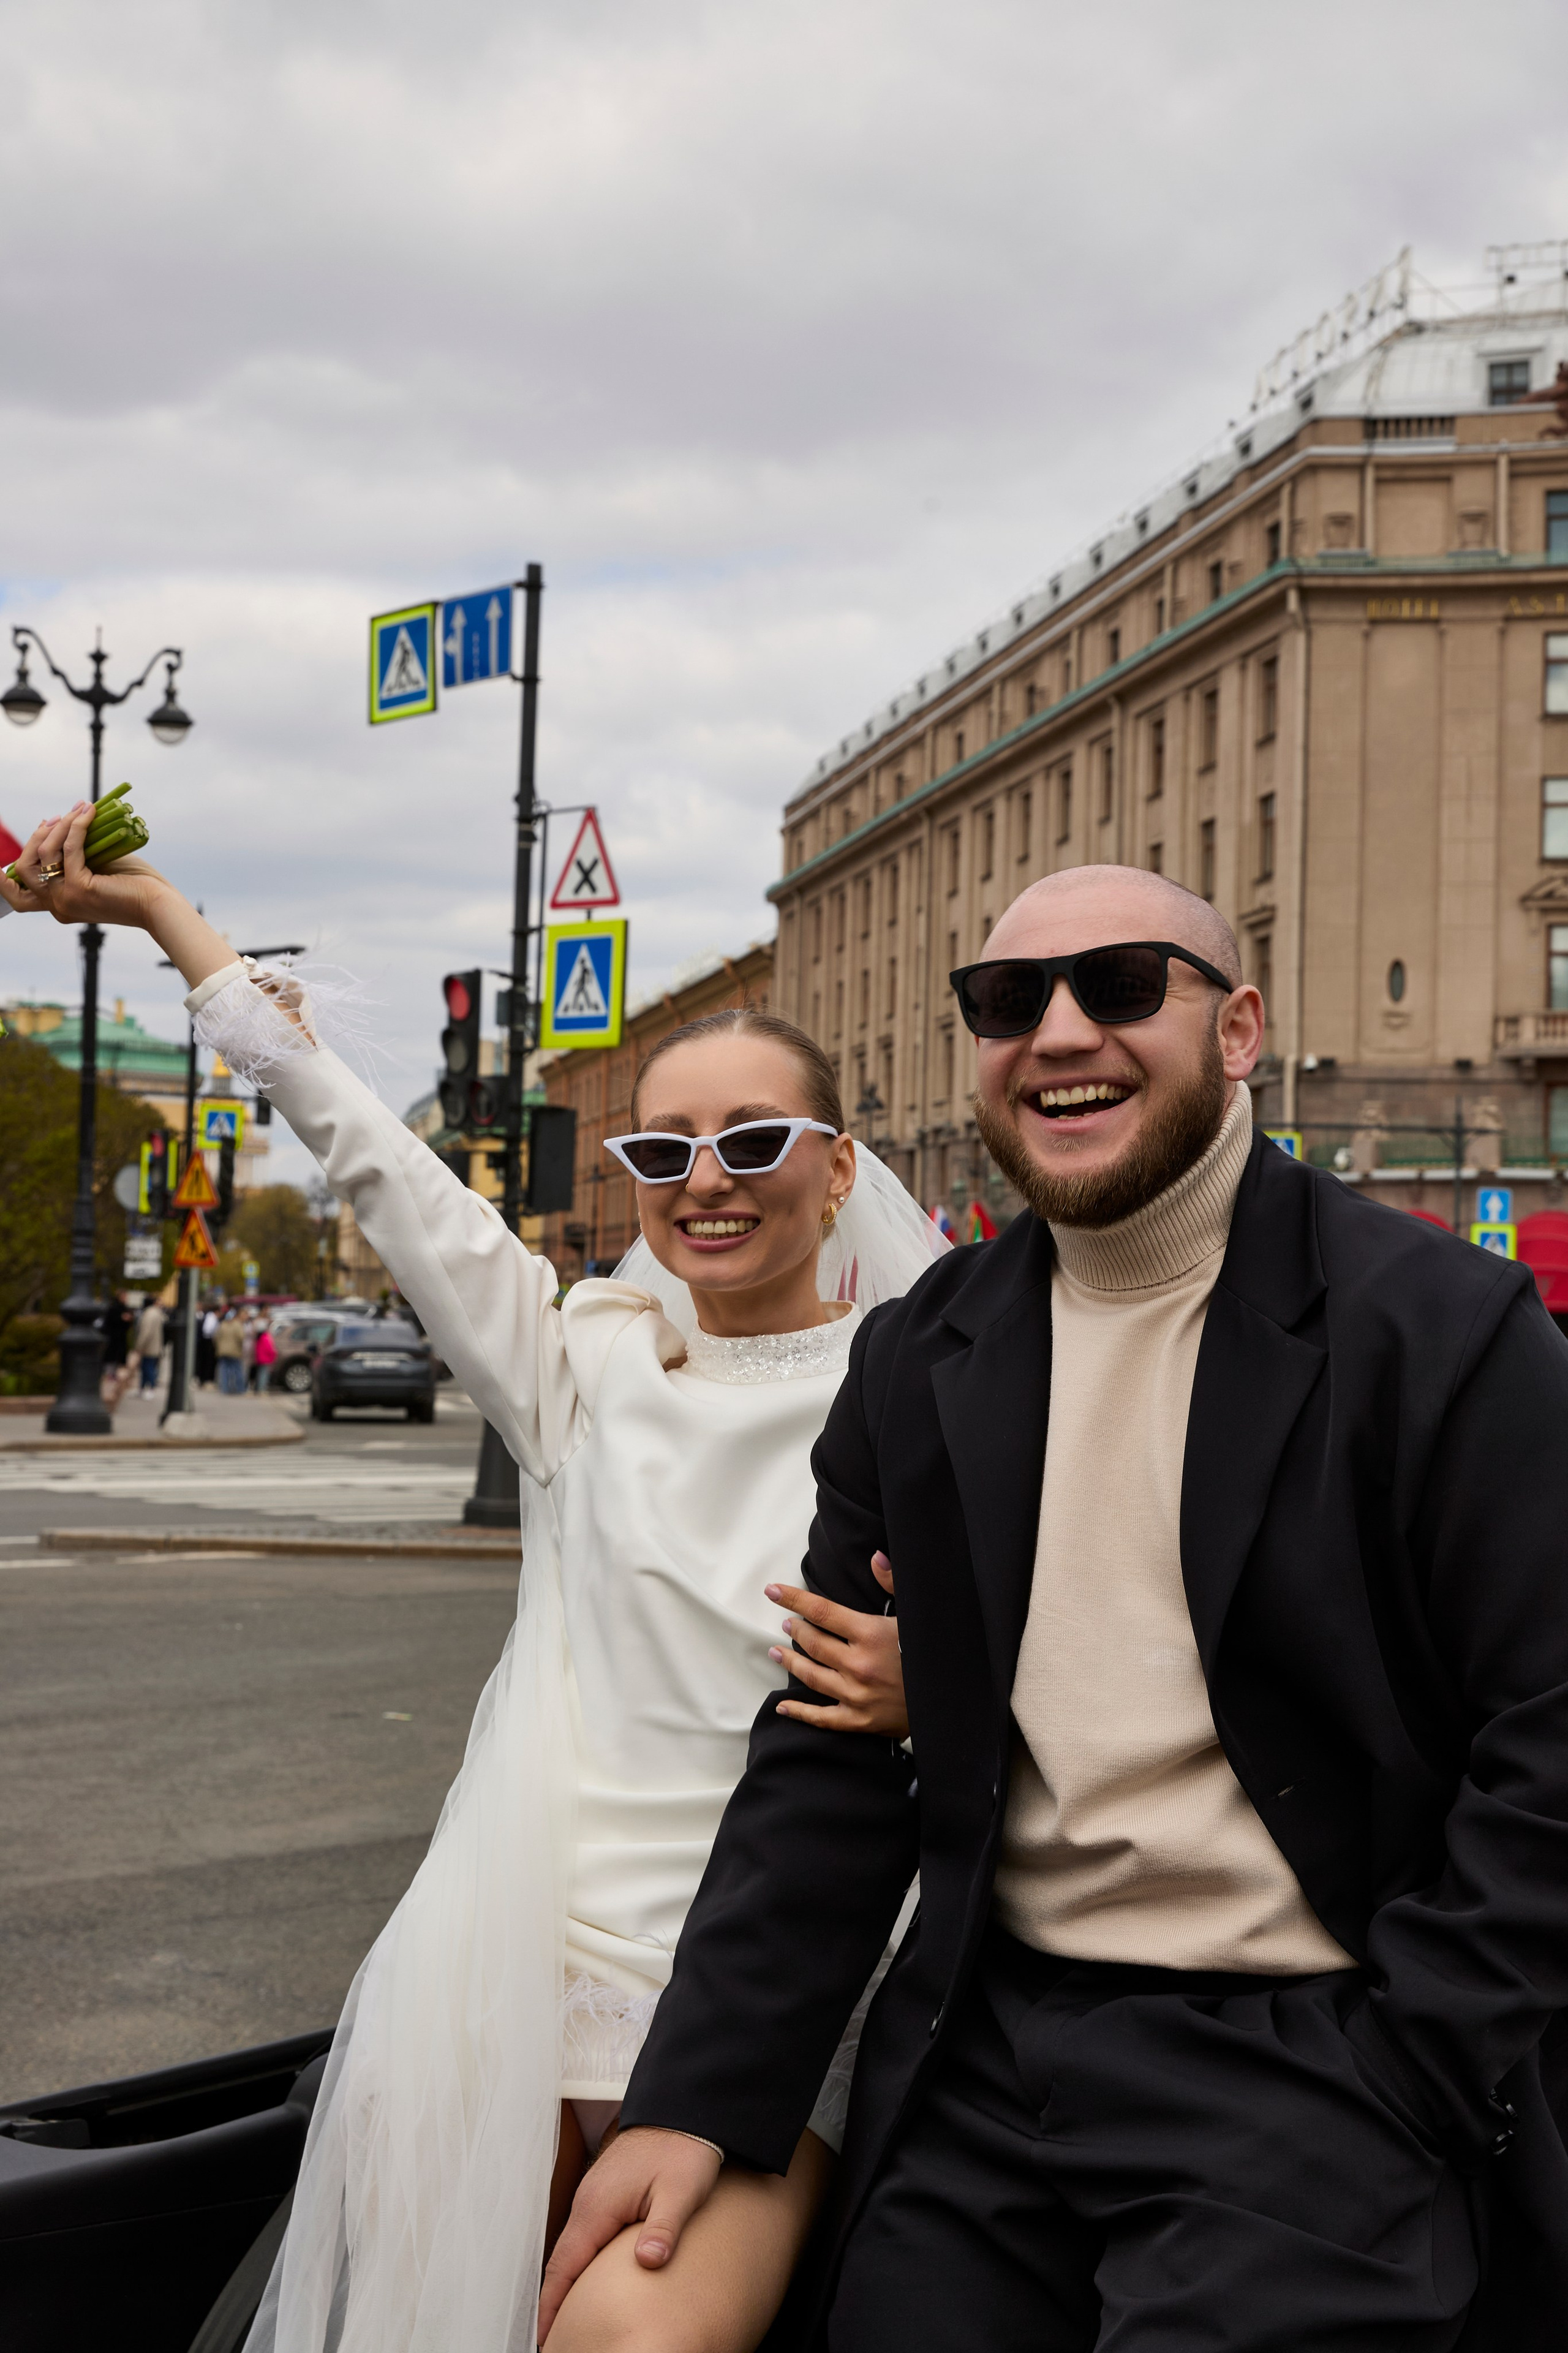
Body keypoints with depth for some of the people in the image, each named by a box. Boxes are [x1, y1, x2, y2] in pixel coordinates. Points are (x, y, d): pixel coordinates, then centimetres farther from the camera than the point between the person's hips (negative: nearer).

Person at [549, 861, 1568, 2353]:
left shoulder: (1443, 1331, -7)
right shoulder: (917, 1363, 7)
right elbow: (831, 1765, 7)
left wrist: (1398, 2089, -14)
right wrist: (695, 2101, 0)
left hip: (1313, 2058, -4)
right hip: (984, 2059, 4)